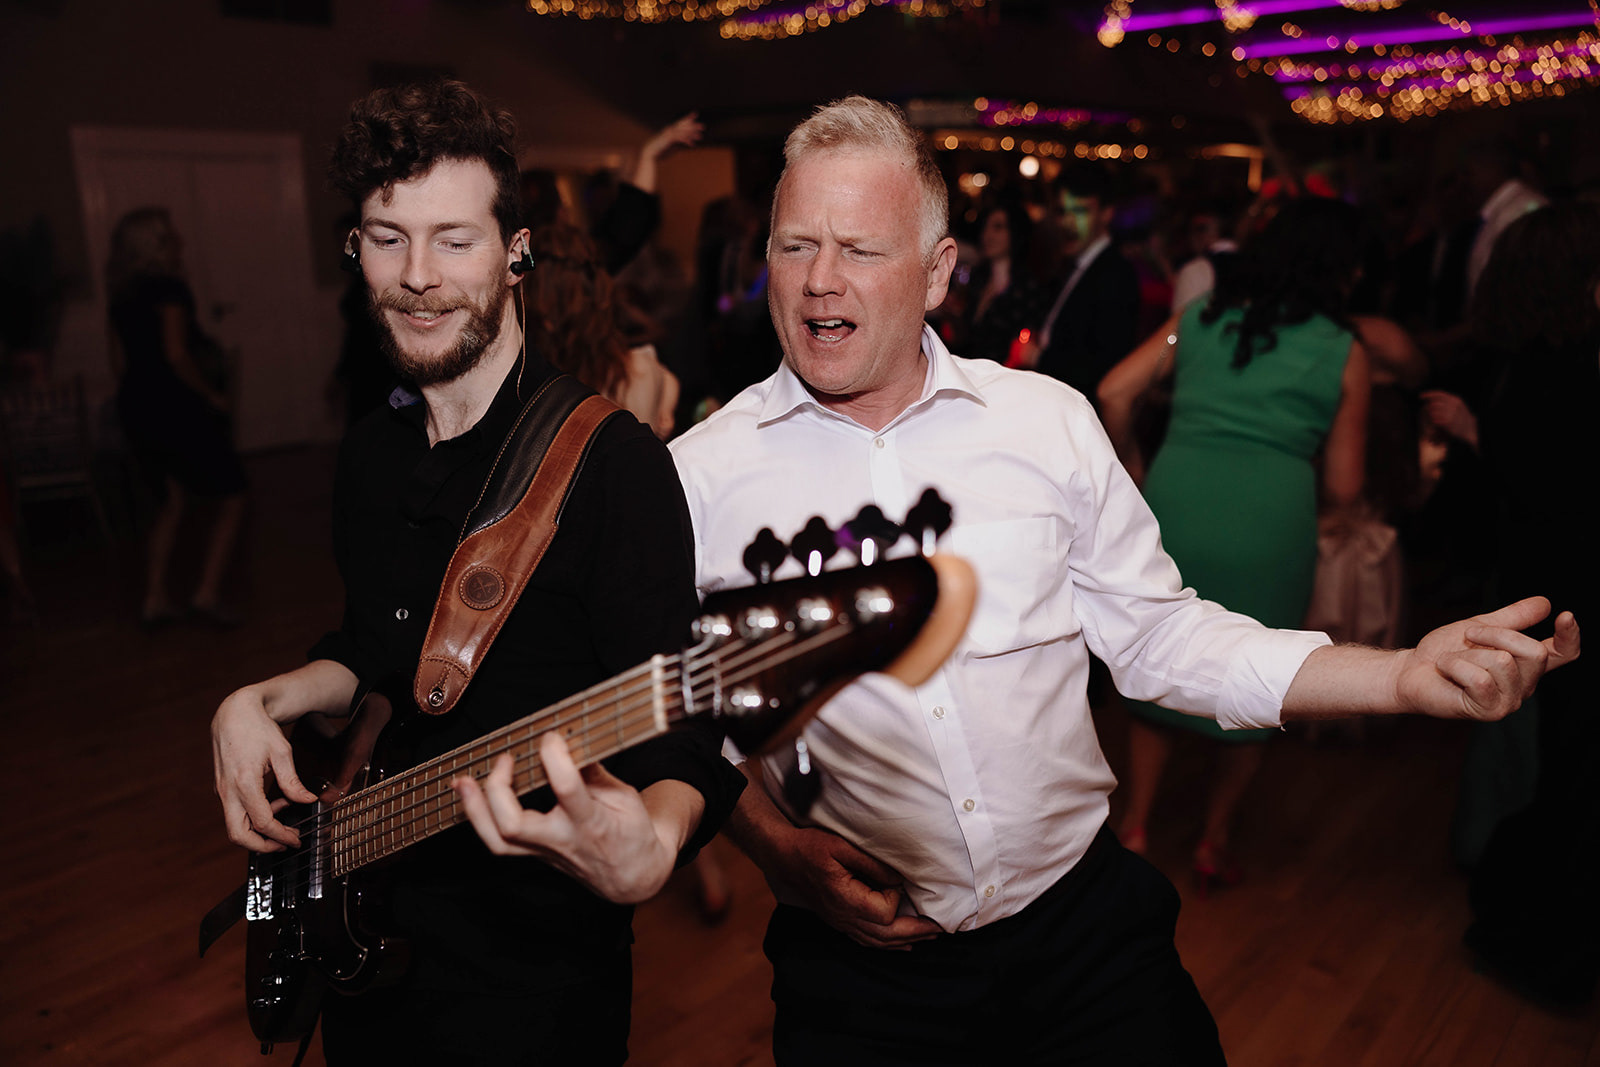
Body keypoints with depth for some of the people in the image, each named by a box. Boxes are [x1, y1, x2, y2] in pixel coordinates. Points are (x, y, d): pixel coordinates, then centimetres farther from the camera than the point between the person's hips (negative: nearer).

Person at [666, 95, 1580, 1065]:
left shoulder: (1049, 421, -1)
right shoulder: (700, 474, -5)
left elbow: (1159, 638, 4)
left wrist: (1405, 676, -5)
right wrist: (776, 843, -12)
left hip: (1084, 923, 1)